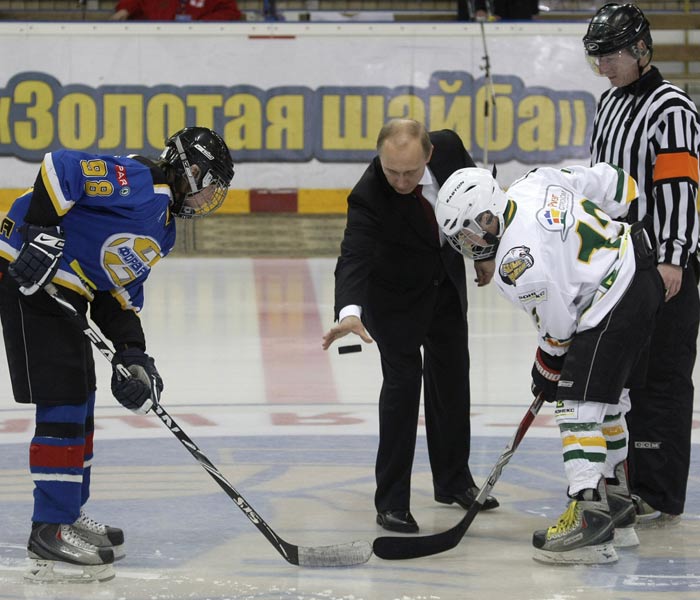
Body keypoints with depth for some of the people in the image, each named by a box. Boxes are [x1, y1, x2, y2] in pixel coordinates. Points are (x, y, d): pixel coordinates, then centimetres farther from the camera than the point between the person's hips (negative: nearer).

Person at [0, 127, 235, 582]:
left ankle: (68, 514, 30)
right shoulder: (139, 183, -13)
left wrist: (132, 353, 7)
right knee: (63, 401, -10)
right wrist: (42, 232, -29)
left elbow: (121, 291, 19)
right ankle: (50, 531, -6)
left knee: (80, 403, 18)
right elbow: (61, 168, -23)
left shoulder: (163, 228, 18)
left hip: (66, 293, 11)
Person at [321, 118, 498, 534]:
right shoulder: (369, 196, -36)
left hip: (446, 281, 5)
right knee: (403, 380, -13)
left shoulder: (448, 148, -25)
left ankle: (453, 481, 31)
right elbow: (353, 257, -49)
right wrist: (349, 312, -66)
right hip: (395, 293, -5)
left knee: (452, 375, 14)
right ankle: (392, 501, -6)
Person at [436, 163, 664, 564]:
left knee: (578, 405, -12)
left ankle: (591, 519, -22)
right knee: (606, 401, 20)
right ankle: (617, 508, 29)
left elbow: (557, 328, -12)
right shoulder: (535, 182, 0)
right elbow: (610, 181, 8)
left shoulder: (518, 266, -21)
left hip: (612, 307, -11)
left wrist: (548, 372, 8)